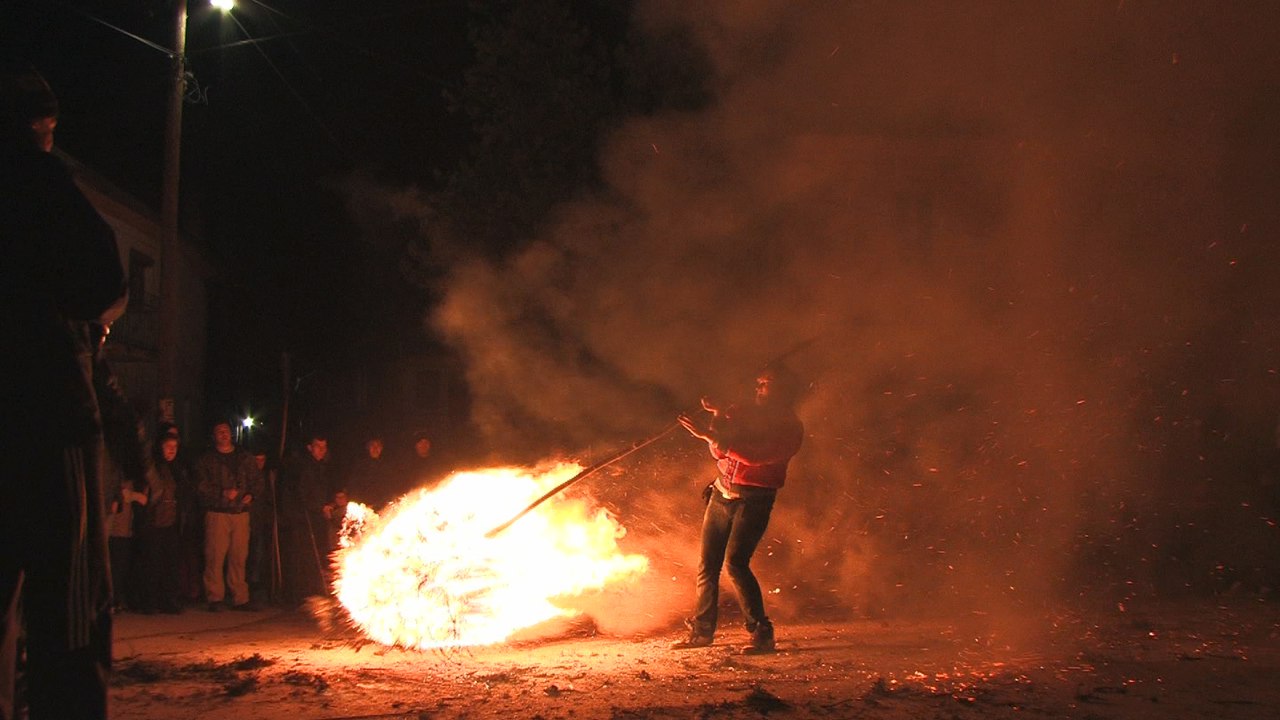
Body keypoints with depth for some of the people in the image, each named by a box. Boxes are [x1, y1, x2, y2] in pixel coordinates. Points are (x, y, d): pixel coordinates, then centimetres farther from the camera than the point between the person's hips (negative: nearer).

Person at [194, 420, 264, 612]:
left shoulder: (244, 458, 16)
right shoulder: (206, 459, 6)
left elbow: (257, 479, 19)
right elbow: (201, 485, -2)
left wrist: (251, 494, 0)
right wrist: (223, 493, -14)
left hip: (241, 512, 3)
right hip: (217, 513, -3)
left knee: (239, 556, 3)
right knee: (215, 556, -8)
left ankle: (240, 599, 8)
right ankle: (214, 599, -2)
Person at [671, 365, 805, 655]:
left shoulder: (790, 427, -6)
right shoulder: (748, 414, 13)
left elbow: (754, 455, -21)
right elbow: (719, 451, 11)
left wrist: (711, 435, -24)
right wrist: (719, 420, -6)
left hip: (753, 500, -6)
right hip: (721, 494, 6)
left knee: (736, 563, -19)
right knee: (707, 565, 8)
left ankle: (762, 633, -13)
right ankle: (701, 631, 21)